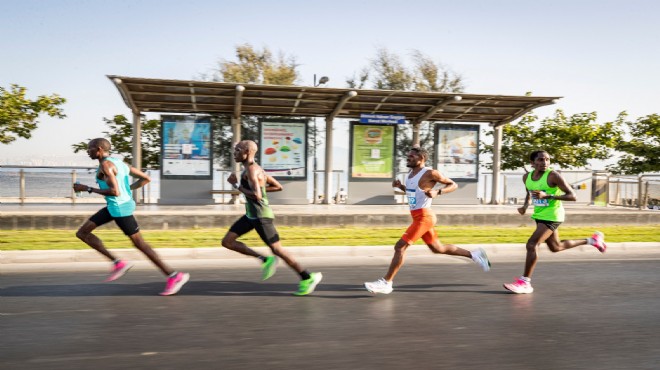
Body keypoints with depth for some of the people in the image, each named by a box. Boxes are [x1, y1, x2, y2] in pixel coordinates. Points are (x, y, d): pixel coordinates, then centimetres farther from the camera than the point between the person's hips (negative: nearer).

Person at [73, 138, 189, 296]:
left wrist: (88, 189, -16)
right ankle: (118, 263, 9)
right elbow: (146, 178, 11)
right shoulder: (118, 162, 12)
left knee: (139, 243, -4)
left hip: (120, 207, -10)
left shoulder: (105, 165, -15)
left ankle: (174, 276, 1)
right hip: (114, 206, 10)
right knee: (82, 233, 12)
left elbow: (115, 192, -26)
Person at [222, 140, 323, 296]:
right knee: (227, 242, 7)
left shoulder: (251, 170, -18)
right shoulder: (255, 168, 11)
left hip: (261, 215, -10)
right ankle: (266, 260, 10)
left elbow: (257, 196, -30)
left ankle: (308, 278, 9)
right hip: (251, 214, 10)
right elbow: (278, 186, 14)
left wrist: (237, 185, -18)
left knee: (277, 250, -3)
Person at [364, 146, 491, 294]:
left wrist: (437, 192, -23)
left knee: (400, 247, -13)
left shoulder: (430, 173, -14)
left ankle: (386, 283, -7)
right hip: (418, 216, 10)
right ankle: (474, 255, 32)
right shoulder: (411, 173, 10)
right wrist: (400, 186, 7)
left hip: (424, 216, -10)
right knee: (437, 248, 19)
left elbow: (453, 185, -7)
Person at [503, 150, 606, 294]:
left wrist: (548, 196, -30)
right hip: (539, 215, 8)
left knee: (531, 245, -17)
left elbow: (572, 196, -19)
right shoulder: (526, 177, 1)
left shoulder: (553, 176, -18)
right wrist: (525, 205, 2)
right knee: (556, 247, 22)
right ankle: (592, 240, 43)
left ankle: (525, 282, -7)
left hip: (551, 216, -8)